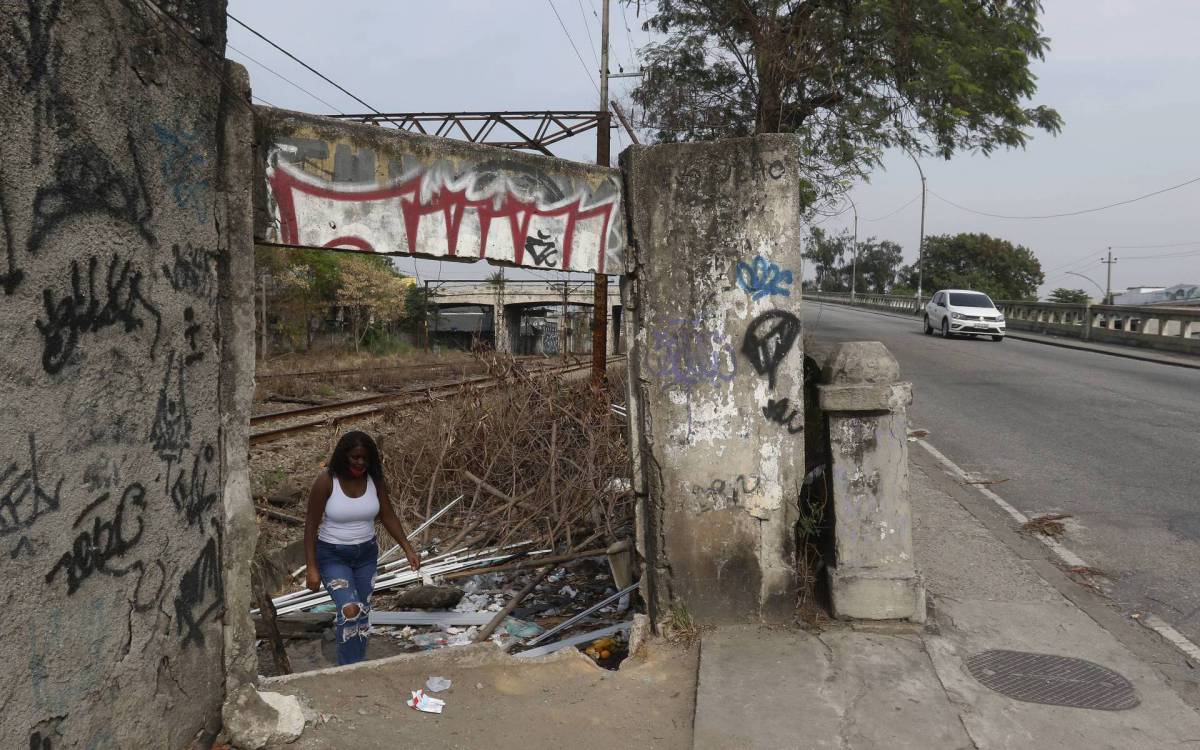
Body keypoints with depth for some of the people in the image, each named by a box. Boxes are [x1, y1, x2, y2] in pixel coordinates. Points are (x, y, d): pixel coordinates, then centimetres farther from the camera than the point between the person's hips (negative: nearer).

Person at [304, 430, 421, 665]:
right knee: (350, 610, -21)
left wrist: (408, 549, -7)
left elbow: (388, 517, 1)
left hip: (366, 554, 5)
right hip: (332, 555, -4)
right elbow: (311, 525, -13)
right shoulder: (326, 481, -18)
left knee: (362, 614, 11)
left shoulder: (375, 480, -7)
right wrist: (311, 568, -15)